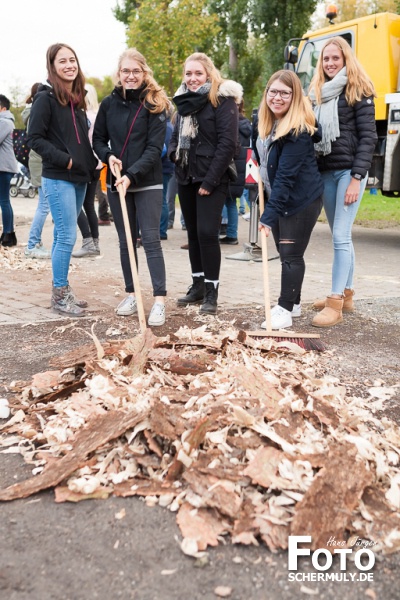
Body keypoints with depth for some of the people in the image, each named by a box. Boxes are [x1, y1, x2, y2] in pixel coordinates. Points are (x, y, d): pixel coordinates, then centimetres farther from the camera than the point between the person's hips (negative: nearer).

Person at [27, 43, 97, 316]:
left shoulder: (77, 98, 15)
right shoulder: (46, 97, -6)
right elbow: (35, 138, -11)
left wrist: (91, 164, 9)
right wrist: (65, 160, -17)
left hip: (79, 178, 7)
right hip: (58, 179, -7)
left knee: (63, 236, 12)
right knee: (67, 236, -8)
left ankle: (63, 291, 19)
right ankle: (59, 296, 3)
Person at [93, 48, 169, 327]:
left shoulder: (155, 104, -4)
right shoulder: (109, 103, 6)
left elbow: (154, 147, -11)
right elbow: (98, 139, 13)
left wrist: (132, 175, -22)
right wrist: (108, 156, -9)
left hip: (148, 183, -4)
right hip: (117, 182, 4)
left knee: (151, 240, -7)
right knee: (126, 241, 9)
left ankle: (160, 300, -5)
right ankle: (131, 294, 21)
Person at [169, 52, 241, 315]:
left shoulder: (223, 99, -7)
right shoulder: (184, 100, 15)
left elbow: (227, 142, -15)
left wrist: (210, 180, -19)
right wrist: (174, 152, 1)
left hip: (211, 179, -7)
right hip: (186, 177, 7)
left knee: (207, 232, -12)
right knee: (193, 232, 11)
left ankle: (211, 292, -2)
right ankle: (198, 286, 21)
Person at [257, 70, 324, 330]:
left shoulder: (298, 130, -22)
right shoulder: (266, 121, 4)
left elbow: (286, 176, -28)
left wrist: (269, 215, -31)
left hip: (302, 200, -9)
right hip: (279, 198, 9)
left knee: (291, 254, -5)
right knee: (286, 254, 14)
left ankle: (285, 309, 4)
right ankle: (294, 303, 27)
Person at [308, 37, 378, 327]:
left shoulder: (358, 91, -3)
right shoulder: (318, 93, 17)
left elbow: (368, 137, -9)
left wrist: (356, 178, -17)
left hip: (349, 170, -7)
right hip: (325, 171, 7)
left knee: (341, 235, -12)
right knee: (340, 236, 11)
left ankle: (335, 304, -10)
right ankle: (346, 295, 20)